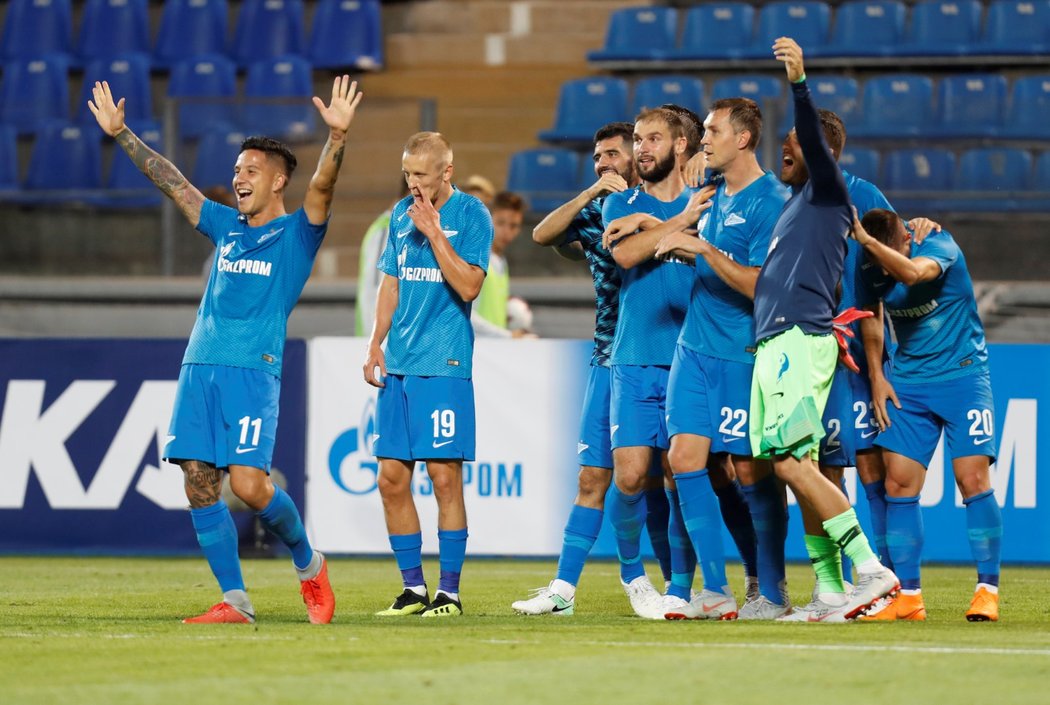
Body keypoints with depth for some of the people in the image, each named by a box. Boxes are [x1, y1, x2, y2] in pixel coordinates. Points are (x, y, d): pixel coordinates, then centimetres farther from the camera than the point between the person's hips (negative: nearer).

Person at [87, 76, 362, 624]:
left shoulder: (297, 232, 4)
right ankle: (235, 601, 3)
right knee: (200, 485, -2)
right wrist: (120, 133, 26)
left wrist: (337, 136, -31)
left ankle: (308, 564, 9)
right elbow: (170, 181, 25)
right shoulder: (225, 226, 19)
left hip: (253, 372, -6)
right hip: (199, 368, 6)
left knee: (249, 483, -16)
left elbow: (322, 185, -14)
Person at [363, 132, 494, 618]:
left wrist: (433, 232, -15)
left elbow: (469, 286, -13)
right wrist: (376, 342, 10)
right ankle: (413, 588, 13)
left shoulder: (471, 215, -4)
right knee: (391, 478, 4)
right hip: (398, 365, 6)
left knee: (444, 476, -6)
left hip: (445, 364, -6)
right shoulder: (401, 214, 13)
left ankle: (449, 591, 0)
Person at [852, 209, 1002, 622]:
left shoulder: (939, 246, -18)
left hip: (961, 373, -4)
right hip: (908, 382, 4)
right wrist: (876, 376, 6)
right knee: (898, 483, -4)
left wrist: (864, 238, -42)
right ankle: (908, 596, 2)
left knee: (972, 479, -13)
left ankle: (988, 590, -5)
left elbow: (912, 272, -41)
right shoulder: (872, 270, -4)